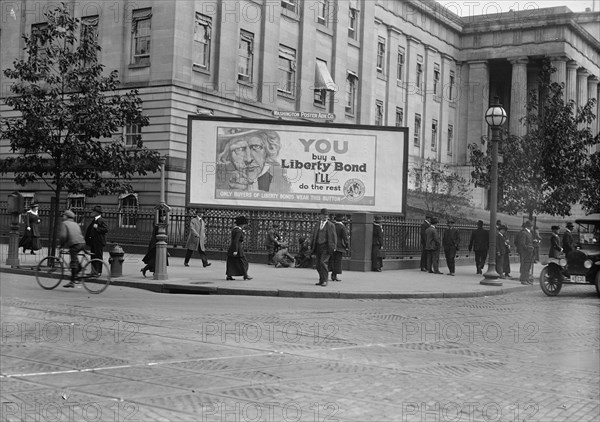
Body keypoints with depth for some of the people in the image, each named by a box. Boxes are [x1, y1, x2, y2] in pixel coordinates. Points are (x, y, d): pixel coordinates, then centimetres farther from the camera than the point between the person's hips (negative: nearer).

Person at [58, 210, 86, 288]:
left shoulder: (64, 224, 4)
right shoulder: (75, 224, 26)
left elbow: (63, 235, -10)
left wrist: (61, 244, 6)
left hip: (74, 244, -7)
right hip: (82, 243, 7)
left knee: (73, 263, -4)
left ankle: (72, 282, -1)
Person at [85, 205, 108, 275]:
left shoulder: (101, 220, -12)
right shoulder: (93, 220, 17)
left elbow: (106, 229, -21)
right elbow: (90, 230, 27)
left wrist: (97, 227, -22)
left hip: (99, 242, -9)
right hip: (93, 242, 9)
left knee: (98, 256, -5)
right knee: (93, 256, 12)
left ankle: (98, 272, -1)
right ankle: (94, 271, 19)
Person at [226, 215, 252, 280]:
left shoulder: (234, 228, 10)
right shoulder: (239, 231, -19)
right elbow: (236, 241, -25)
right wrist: (235, 250, -26)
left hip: (231, 248, 9)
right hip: (238, 248, -9)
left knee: (231, 262, 9)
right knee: (243, 261, 2)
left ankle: (229, 275, 8)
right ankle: (245, 275, 8)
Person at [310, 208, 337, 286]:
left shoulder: (331, 225, 1)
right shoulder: (316, 225, 15)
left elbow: (334, 237, -1)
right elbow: (313, 236, 18)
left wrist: (333, 247, -8)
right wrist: (312, 246, 13)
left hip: (326, 247, -5)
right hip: (318, 246, 5)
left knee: (323, 263, -16)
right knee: (318, 265, 6)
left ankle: (324, 281, -12)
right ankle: (321, 280, 16)